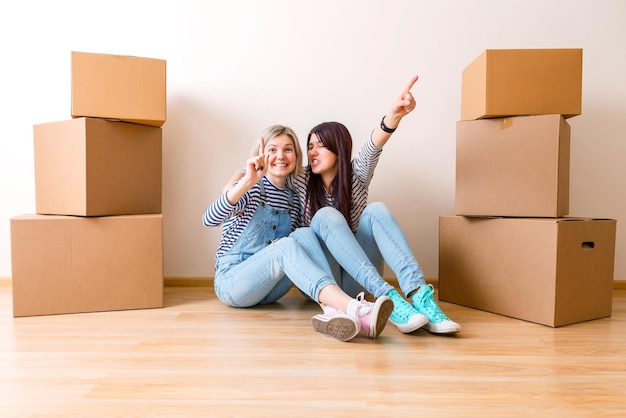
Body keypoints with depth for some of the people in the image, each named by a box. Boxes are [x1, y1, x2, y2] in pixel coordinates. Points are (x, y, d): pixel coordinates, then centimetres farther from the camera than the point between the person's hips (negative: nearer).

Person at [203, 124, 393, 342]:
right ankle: (355, 310, -54)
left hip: (269, 288, 5)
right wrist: (248, 181, -37)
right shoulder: (251, 188, -7)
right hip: (230, 282, -5)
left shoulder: (294, 199, 9)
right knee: (286, 245, -34)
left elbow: (296, 249, 9)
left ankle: (332, 310, -43)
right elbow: (209, 220, -25)